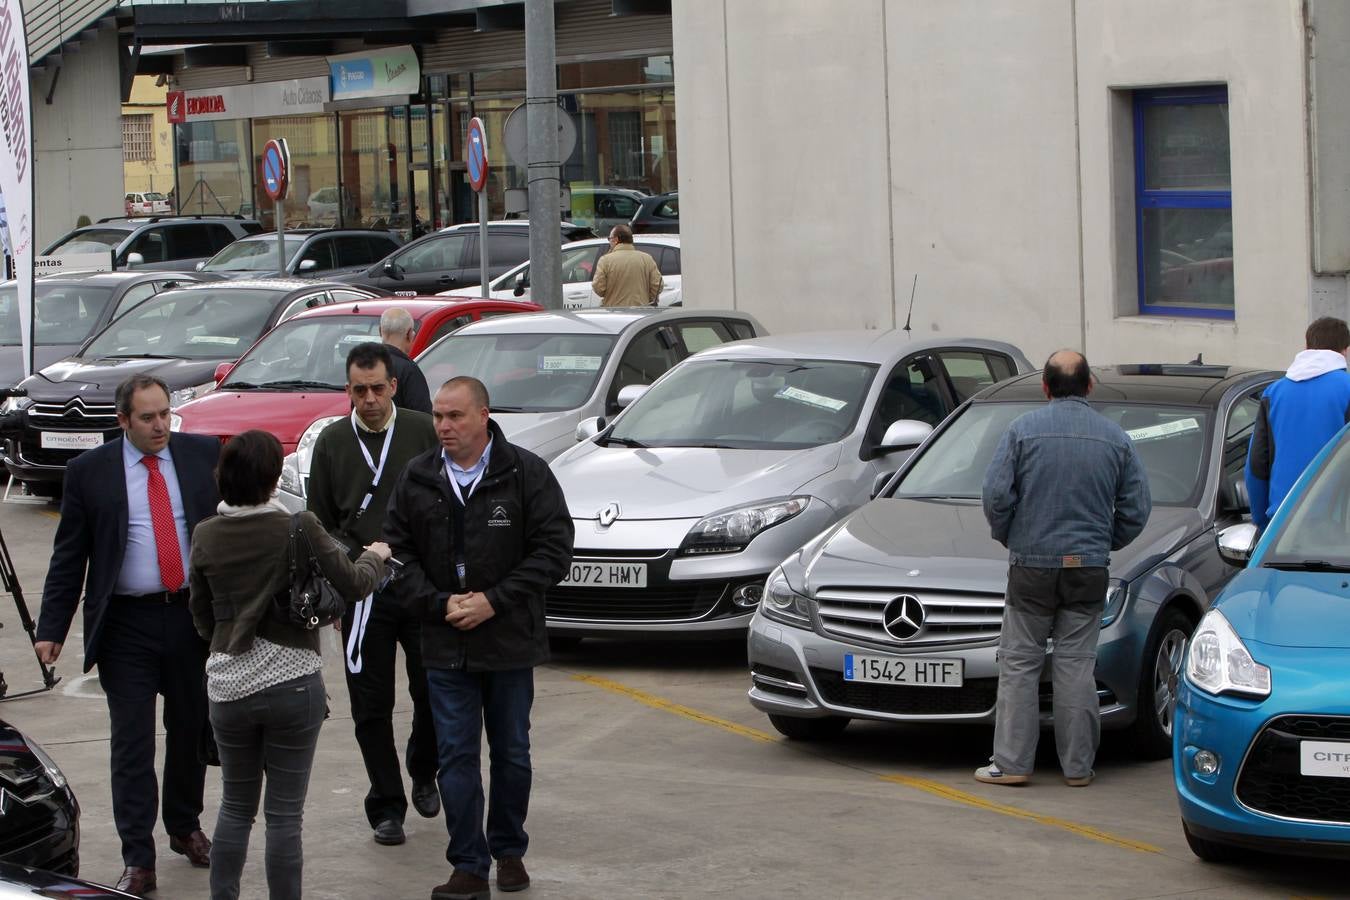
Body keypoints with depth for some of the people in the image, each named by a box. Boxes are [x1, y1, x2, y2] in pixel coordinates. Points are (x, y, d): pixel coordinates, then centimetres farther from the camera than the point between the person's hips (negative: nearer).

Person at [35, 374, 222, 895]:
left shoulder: (204, 455, 2)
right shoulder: (89, 471, -2)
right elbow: (68, 556, 1)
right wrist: (52, 628, -3)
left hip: (194, 615, 2)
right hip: (126, 624, -2)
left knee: (191, 729, 14)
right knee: (132, 741, -2)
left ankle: (185, 827, 35)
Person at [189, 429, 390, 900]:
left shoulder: (206, 537, -1)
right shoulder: (298, 528, -12)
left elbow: (201, 618, 8)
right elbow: (352, 584, -7)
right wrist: (376, 557, 13)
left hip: (228, 685, 3)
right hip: (292, 681, -3)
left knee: (235, 807, 18)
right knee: (284, 815, 4)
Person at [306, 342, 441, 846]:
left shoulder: (424, 433, 0)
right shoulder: (332, 442, 6)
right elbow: (319, 525, 12)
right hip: (362, 593, 1)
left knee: (433, 693, 4)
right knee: (371, 705, 2)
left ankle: (423, 775, 30)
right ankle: (387, 805, 12)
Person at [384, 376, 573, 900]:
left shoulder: (527, 474, -6)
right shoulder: (416, 480, 1)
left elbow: (554, 548, -9)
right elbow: (399, 552, 4)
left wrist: (495, 600, -15)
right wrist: (440, 603, -11)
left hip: (511, 641, -1)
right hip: (445, 643, 1)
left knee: (512, 753, 11)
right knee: (456, 756, 0)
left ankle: (509, 851, 27)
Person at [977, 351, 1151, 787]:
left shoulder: (1024, 429, -4)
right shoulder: (1115, 437, 4)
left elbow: (996, 495, -7)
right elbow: (1137, 507, 4)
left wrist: (1008, 537, 10)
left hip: (1032, 563, -2)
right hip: (1089, 569, 2)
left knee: (1019, 663, 3)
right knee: (1077, 665, 5)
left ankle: (1011, 762, 1)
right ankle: (1077, 765, 6)